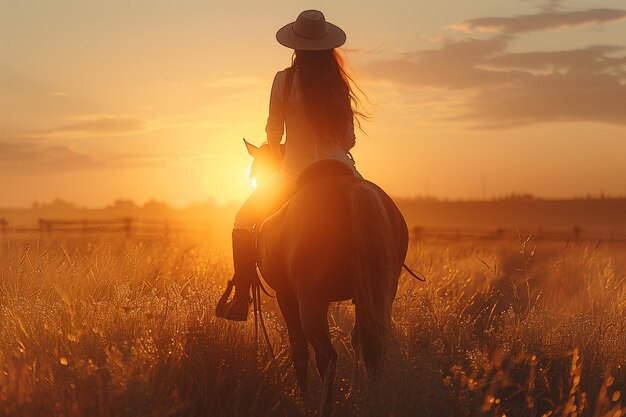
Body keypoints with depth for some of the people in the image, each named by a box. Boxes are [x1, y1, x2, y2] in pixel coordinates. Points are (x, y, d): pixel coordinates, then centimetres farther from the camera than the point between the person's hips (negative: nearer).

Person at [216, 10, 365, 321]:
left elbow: (273, 133, -2)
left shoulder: (284, 80, -8)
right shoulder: (340, 83, 2)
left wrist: (276, 161, 19)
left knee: (244, 220, 18)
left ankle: (240, 299, 11)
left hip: (296, 174, -3)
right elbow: (349, 139, 5)